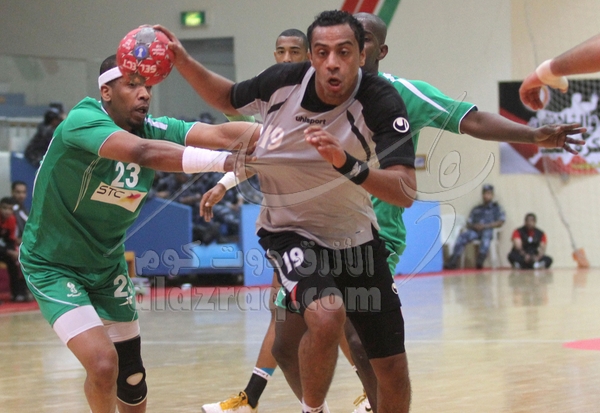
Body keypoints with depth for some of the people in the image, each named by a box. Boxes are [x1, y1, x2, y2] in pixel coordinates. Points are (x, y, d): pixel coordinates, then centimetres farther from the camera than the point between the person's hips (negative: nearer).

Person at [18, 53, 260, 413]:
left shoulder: (153, 130, -9)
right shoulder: (83, 120, -27)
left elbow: (219, 133, -24)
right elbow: (142, 152, -44)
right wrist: (225, 161, -52)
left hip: (107, 265, 6)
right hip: (53, 265, -6)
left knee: (131, 377, 9)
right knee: (102, 364, -22)